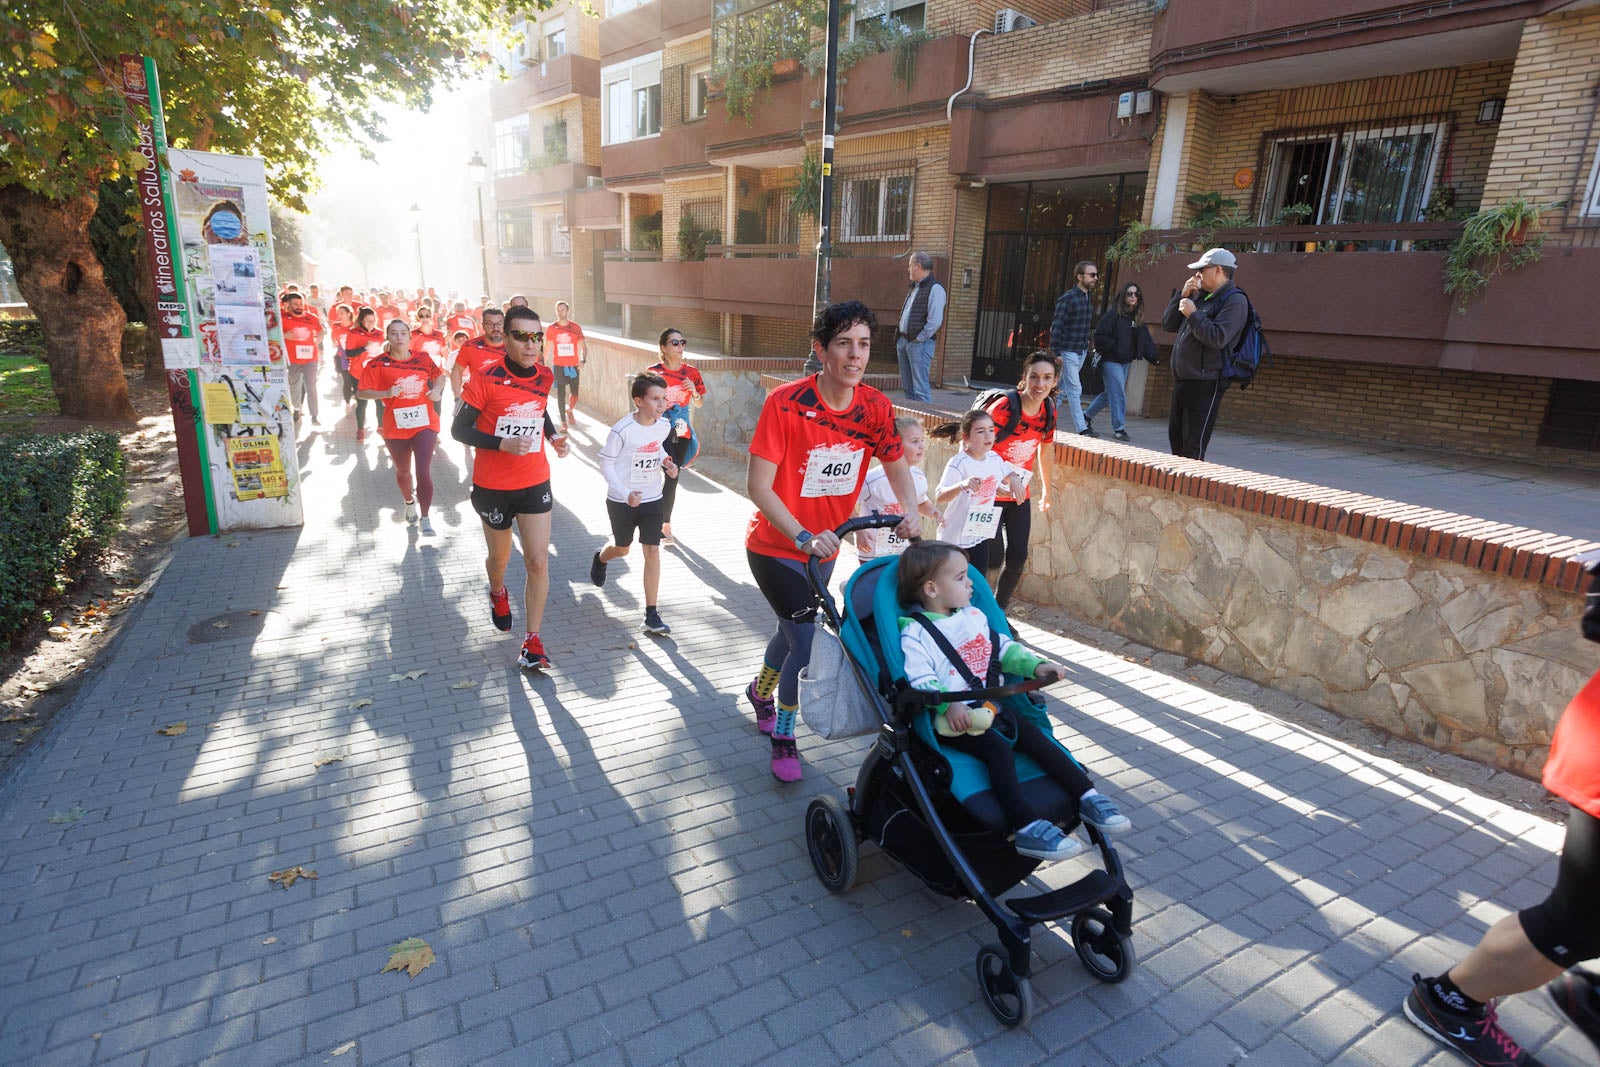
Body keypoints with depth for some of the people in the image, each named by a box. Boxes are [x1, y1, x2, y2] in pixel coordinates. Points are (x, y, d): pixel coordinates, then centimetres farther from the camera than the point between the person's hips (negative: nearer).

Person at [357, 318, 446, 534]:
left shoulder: (422, 359, 0)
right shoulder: (378, 363, -7)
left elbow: (439, 375, 19)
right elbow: (361, 392, -8)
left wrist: (437, 390, 0)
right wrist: (386, 393, -23)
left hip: (425, 424, 0)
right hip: (396, 427, 0)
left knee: (423, 472, -11)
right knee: (403, 471, 20)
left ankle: (425, 518, 2)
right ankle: (409, 502, 49)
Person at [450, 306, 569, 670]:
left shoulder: (544, 377, -1)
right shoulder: (486, 377, -15)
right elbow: (459, 429, -13)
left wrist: (554, 437, 2)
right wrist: (502, 443, -26)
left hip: (536, 483, 3)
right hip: (493, 487, -2)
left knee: (538, 562, -4)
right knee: (500, 558, 18)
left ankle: (532, 640, 7)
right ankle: (498, 593, 54)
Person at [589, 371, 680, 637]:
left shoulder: (664, 426, -6)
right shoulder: (622, 430, -22)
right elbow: (606, 463, -14)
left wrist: (666, 462, -4)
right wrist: (625, 494, -23)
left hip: (652, 498, 3)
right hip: (621, 501, -3)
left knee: (652, 551, -5)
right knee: (622, 549, 17)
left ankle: (651, 615, 0)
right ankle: (600, 559, 57)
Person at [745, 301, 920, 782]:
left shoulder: (876, 407, -9)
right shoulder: (786, 403, -24)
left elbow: (897, 466, 3)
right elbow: (758, 485, -25)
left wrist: (910, 512, -17)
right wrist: (803, 536, -36)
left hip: (825, 547, 6)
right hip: (776, 547, -5)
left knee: (794, 630, 24)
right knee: (809, 644, -11)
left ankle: (761, 690, 56)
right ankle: (783, 738, 16)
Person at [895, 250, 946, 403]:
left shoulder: (935, 289, -10)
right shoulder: (914, 288, 18)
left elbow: (935, 321, -18)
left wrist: (919, 339, -15)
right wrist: (900, 337, 12)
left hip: (920, 343, -9)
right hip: (903, 341, 9)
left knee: (920, 389, -9)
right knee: (907, 386, 13)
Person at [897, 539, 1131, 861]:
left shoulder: (974, 616, 16)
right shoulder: (915, 633, -10)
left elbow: (1004, 648, 19)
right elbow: (920, 680, -19)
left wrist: (1035, 666, 4)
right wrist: (949, 704, -33)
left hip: (989, 706, 7)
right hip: (952, 721, -7)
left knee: (1034, 736, -10)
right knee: (998, 748, -26)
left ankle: (1088, 796, -7)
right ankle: (1026, 828, -30)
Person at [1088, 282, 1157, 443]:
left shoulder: (1138, 318, 12)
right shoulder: (1113, 314, -9)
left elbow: (1145, 341, 9)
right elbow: (1100, 336, -14)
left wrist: (1154, 357, -2)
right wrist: (1114, 347, -17)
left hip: (1125, 362, 8)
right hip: (1111, 361, -8)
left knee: (1110, 393, 15)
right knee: (1119, 395, -9)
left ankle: (1087, 415, 32)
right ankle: (1119, 428, -1)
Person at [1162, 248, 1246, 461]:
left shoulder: (1235, 300, -8)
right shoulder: (1201, 297, 18)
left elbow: (1218, 338, -22)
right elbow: (1168, 325, 17)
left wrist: (1193, 314, -15)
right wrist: (1182, 295, 7)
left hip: (1206, 383, -9)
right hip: (1182, 380, 9)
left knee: (1193, 445, -10)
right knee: (1176, 437, 15)